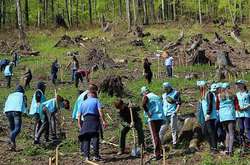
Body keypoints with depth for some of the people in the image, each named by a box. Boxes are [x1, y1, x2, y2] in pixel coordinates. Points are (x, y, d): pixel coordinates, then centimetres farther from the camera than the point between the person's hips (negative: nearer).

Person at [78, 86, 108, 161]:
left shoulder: (83, 103, 21)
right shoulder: (96, 100, 9)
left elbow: (79, 115, 16)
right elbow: (100, 111, -7)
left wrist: (79, 125, 22)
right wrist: (103, 121, -9)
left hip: (85, 121, 4)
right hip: (94, 119, -4)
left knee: (86, 139, 6)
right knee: (95, 138, -4)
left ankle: (86, 156, 2)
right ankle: (96, 155, -8)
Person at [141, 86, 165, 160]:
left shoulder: (146, 97, 1)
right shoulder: (157, 97, 21)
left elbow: (143, 105, -20)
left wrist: (148, 113, -12)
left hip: (153, 118, -6)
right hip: (161, 118, 6)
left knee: (154, 136, -3)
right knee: (157, 135, 19)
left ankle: (157, 155, -6)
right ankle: (159, 152, 22)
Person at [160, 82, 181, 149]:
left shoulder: (176, 93, -1)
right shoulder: (164, 95, 17)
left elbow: (179, 103, -5)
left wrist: (176, 111, -14)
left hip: (172, 114, -5)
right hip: (165, 115, 5)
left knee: (173, 129, -1)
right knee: (162, 129, 4)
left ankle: (174, 143, 6)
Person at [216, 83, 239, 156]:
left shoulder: (219, 96, 7)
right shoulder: (233, 96, 4)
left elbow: (217, 107, 13)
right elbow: (237, 107, 4)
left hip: (222, 116, 2)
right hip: (231, 115, -2)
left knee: (227, 132, 14)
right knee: (231, 133, -3)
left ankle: (227, 148, 3)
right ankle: (230, 150, -14)